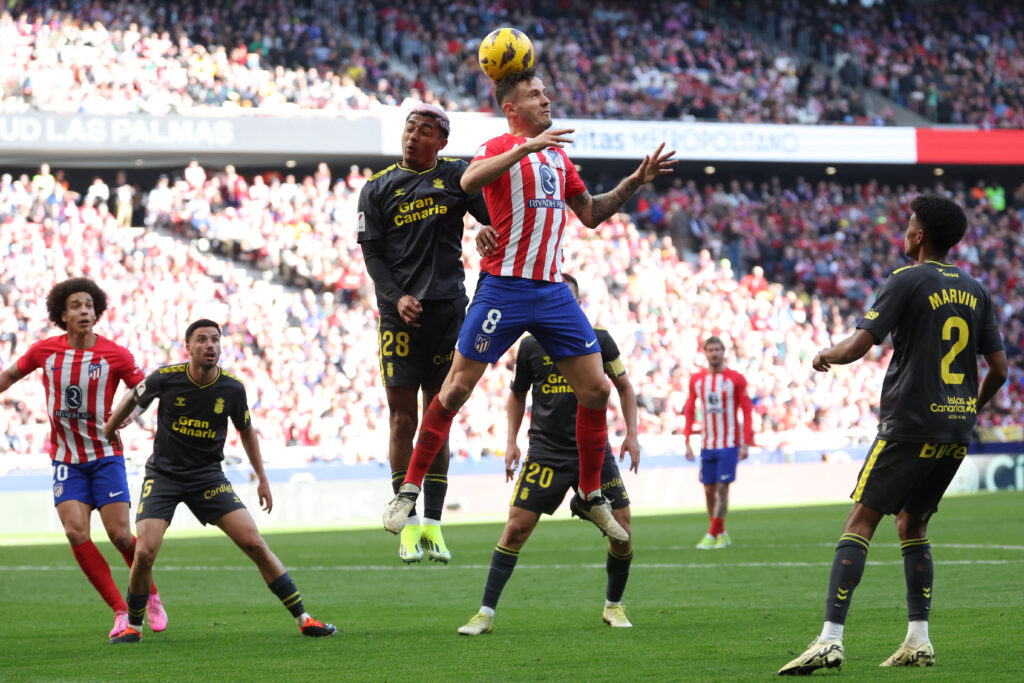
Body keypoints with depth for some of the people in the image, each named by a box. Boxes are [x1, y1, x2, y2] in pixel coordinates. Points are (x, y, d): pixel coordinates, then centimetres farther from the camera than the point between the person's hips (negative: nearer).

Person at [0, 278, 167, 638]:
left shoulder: (116, 355, -9)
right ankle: (120, 611, -6)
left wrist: (128, 413, -24)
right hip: (66, 459, 2)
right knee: (76, 533, -15)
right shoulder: (44, 351, -3)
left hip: (106, 455, -2)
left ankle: (150, 596, 19)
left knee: (120, 533, -9)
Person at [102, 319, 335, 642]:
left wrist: (262, 479, 14)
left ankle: (302, 618, -2)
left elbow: (246, 430, 12)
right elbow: (133, 398, 10)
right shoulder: (166, 378, -13)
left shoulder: (232, 389, -7)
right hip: (163, 475, -1)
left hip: (208, 476, 1)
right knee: (145, 552, -18)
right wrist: (110, 426, 24)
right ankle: (133, 625, 6)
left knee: (254, 543, -10)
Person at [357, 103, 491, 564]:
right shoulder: (378, 189, 6)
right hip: (399, 311, -1)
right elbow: (372, 253, 3)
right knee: (402, 414, -3)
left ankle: (433, 523, 8)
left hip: (447, 306, 1)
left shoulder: (456, 176, 7)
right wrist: (396, 297, -12)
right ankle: (408, 522, 1)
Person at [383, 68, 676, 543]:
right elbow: (469, 181, -26)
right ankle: (408, 492, 3)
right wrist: (527, 147, -31)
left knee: (596, 388, 2)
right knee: (457, 388, -6)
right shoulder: (501, 147, -3)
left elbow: (590, 214, 27)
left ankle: (591, 496, 16)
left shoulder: (557, 153, 19)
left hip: (553, 290, 6)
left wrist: (633, 183, 15)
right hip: (504, 287, -6)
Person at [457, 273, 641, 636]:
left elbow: (624, 386, 12)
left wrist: (632, 434, 4)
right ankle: (486, 612, -5)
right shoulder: (531, 345, 2)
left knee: (621, 531, -3)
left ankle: (614, 605, 21)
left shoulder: (598, 339, 1)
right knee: (516, 527, -10)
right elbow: (518, 394, 17)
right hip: (545, 452, -1)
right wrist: (511, 441, 8)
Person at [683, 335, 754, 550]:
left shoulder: (736, 379, -3)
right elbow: (689, 411, 11)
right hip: (707, 443, 4)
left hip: (729, 443, -4)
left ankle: (712, 534, -9)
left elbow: (746, 411, -3)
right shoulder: (696, 379, 7)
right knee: (709, 490, 3)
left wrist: (746, 443, -9)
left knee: (722, 488, -10)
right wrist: (687, 442, 4)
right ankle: (722, 534, 15)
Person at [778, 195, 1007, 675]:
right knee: (912, 525, 18)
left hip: (910, 425, -6)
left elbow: (860, 344, -13)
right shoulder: (975, 290, 11)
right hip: (957, 429, 6)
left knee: (861, 522, -6)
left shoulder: (907, 281, -7)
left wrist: (826, 356, 8)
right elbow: (998, 369, 11)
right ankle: (918, 640, 10)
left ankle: (831, 639, -15)